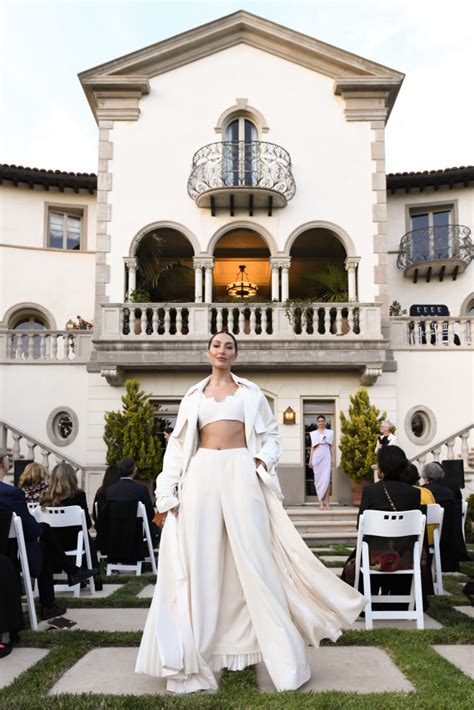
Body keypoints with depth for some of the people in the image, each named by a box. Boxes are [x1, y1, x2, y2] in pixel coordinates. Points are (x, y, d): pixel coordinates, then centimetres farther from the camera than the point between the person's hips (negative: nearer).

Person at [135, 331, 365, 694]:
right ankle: (199, 654, 14)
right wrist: (169, 490, 2)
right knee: (200, 561, 3)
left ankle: (282, 656, 6)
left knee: (254, 557, -3)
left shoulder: (250, 392, 11)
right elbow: (178, 445, 11)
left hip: (240, 475, -2)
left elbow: (270, 434, 12)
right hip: (201, 476, 2)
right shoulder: (193, 396, 14)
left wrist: (263, 461, -9)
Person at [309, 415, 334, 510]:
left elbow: (331, 446, 13)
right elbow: (312, 447, 12)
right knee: (318, 479, -3)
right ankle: (321, 502, -1)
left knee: (326, 479, -10)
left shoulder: (329, 433, 13)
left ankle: (326, 502, -8)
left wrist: (333, 458, 5)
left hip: (326, 456, 0)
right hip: (317, 456, 1)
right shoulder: (314, 433, 13)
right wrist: (310, 459, 5)